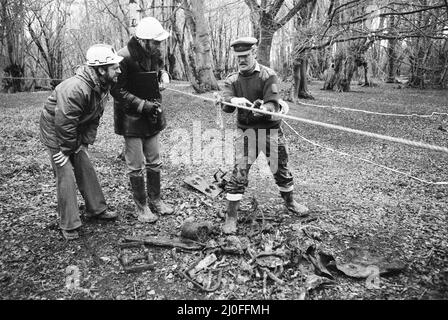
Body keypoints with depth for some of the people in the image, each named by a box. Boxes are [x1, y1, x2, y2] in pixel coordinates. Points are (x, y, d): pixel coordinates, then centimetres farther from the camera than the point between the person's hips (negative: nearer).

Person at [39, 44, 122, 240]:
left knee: (86, 169, 10)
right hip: (54, 131, -8)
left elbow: (94, 118, 3)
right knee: (66, 176, -6)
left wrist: (85, 142, -2)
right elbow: (63, 123, -31)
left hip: (75, 132, 8)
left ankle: (96, 209, 25)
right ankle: (69, 226, 6)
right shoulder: (76, 89, -34)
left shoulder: (103, 87, -5)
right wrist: (67, 149, -19)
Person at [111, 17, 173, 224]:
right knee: (136, 166, 3)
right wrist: (143, 105, -23)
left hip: (151, 117, 7)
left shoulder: (154, 54, 2)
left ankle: (155, 200, 29)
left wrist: (162, 73, 0)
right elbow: (117, 91, -18)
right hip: (131, 119, -7)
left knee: (154, 162, 13)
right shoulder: (124, 58, -20)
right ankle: (141, 206, 19)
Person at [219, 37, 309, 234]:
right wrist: (234, 100, -35)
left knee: (280, 168, 13)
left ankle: (290, 202, 39)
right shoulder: (232, 80, 1)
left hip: (271, 129, 0)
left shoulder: (268, 75, -7)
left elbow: (272, 103, -18)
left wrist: (262, 108, -39)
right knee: (239, 172, -6)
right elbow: (225, 106, -12)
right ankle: (231, 216, 5)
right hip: (246, 131, 1)